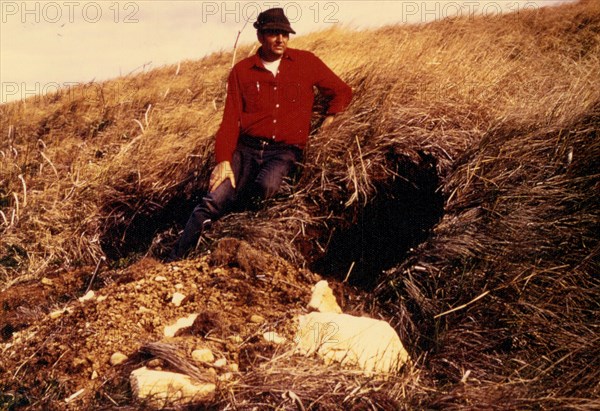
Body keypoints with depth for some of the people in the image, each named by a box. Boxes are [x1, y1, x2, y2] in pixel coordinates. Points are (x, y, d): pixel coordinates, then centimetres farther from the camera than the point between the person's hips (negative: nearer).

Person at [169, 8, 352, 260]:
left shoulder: (306, 62, 9)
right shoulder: (242, 71, 8)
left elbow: (341, 91, 18)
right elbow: (231, 120, 3)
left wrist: (330, 118, -1)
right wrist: (223, 160, -10)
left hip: (285, 151, 0)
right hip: (246, 148, 1)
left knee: (267, 186, -36)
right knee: (212, 203, -20)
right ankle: (175, 263, -12)